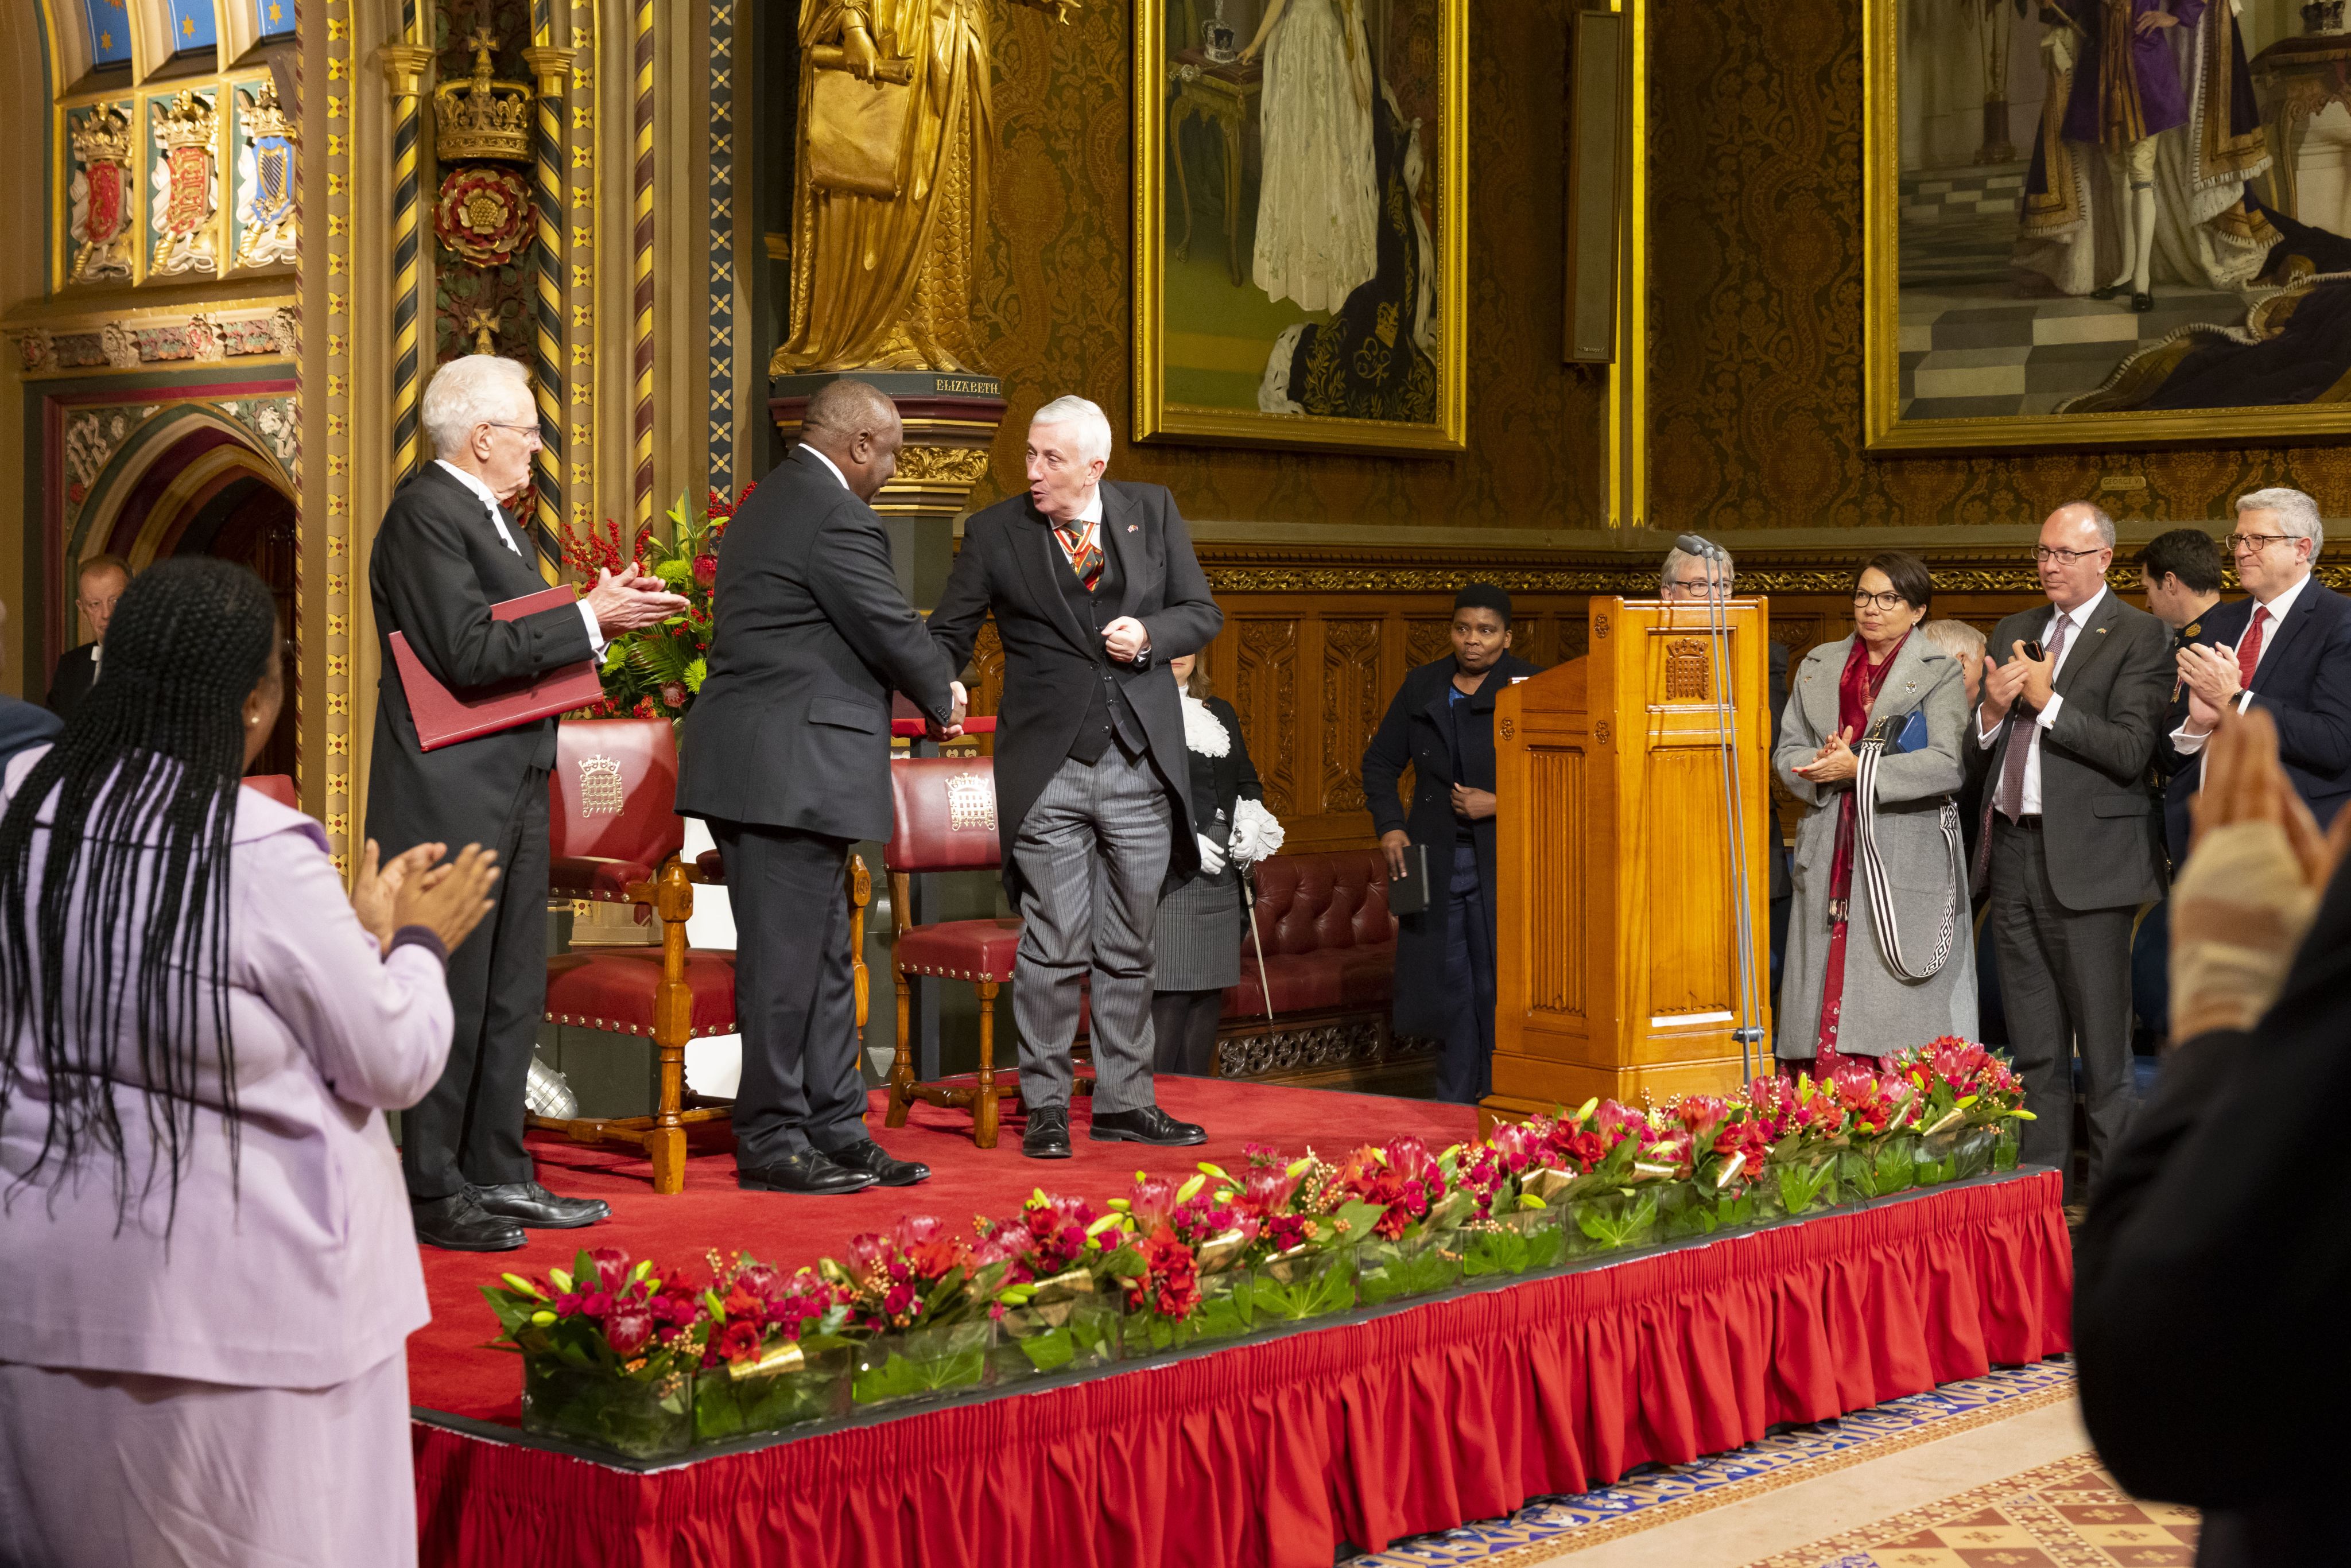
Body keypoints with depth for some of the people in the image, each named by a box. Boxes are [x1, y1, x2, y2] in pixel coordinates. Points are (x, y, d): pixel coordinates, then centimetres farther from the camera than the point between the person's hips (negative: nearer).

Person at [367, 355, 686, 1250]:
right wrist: (590, 619, -18)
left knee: (512, 994, 14)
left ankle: (496, 1174, 22)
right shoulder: (426, 513, -14)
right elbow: (468, 653, -22)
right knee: (452, 998, -4)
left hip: (510, 792, 10)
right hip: (452, 798, -10)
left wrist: (598, 609, 5)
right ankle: (433, 1193, 4)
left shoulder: (481, 514, 17)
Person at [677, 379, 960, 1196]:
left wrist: (925, 683, 19)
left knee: (824, 959, 14)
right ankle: (770, 1143, 4)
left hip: (770, 771, 11)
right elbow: (893, 631, -11)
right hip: (789, 772, -11)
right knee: (785, 959, -3)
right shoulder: (837, 519, -15)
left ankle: (836, 1130, 19)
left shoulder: (770, 502, 19)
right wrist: (943, 697, 8)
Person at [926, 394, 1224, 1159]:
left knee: (1128, 948, 10)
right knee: (1055, 946, -4)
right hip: (1048, 768, -2)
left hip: (1141, 761, 3)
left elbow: (1202, 612, 10)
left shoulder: (1153, 511, 7)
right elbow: (949, 634, 2)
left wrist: (1150, 634, -10)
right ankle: (1046, 1106, 8)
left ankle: (1124, 1102, 20)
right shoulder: (994, 532, 1)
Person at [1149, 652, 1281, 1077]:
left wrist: (1252, 824, 5)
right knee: (1166, 999, -11)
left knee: (1208, 998, 8)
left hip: (1220, 879, 7)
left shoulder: (1221, 714, 20)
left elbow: (1248, 780, 26)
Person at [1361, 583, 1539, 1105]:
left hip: (1502, 860, -4)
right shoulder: (1422, 687, 11)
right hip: (1434, 859, 4)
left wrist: (1499, 804, -14)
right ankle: (1453, 1103, 16)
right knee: (1446, 979, 8)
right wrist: (1389, 826, 3)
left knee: (1498, 981, -5)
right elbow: (1381, 760, 16)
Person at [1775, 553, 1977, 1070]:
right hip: (1830, 860, 4)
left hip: (1906, 859, -4)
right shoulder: (1818, 667, 17)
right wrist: (1825, 765, -8)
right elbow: (1788, 753, 14)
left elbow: (1948, 765, -10)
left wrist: (1858, 768, -15)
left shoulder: (1941, 672, 2)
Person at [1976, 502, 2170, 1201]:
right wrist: (1992, 710, -5)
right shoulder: (2013, 633, 15)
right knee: (2034, 1050, 12)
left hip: (2086, 857, -6)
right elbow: (1975, 748, 15)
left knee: (2104, 1053, -2)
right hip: (2013, 850, 6)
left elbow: (2130, 752, -16)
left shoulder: (2140, 635, -5)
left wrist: (2047, 701, -14)